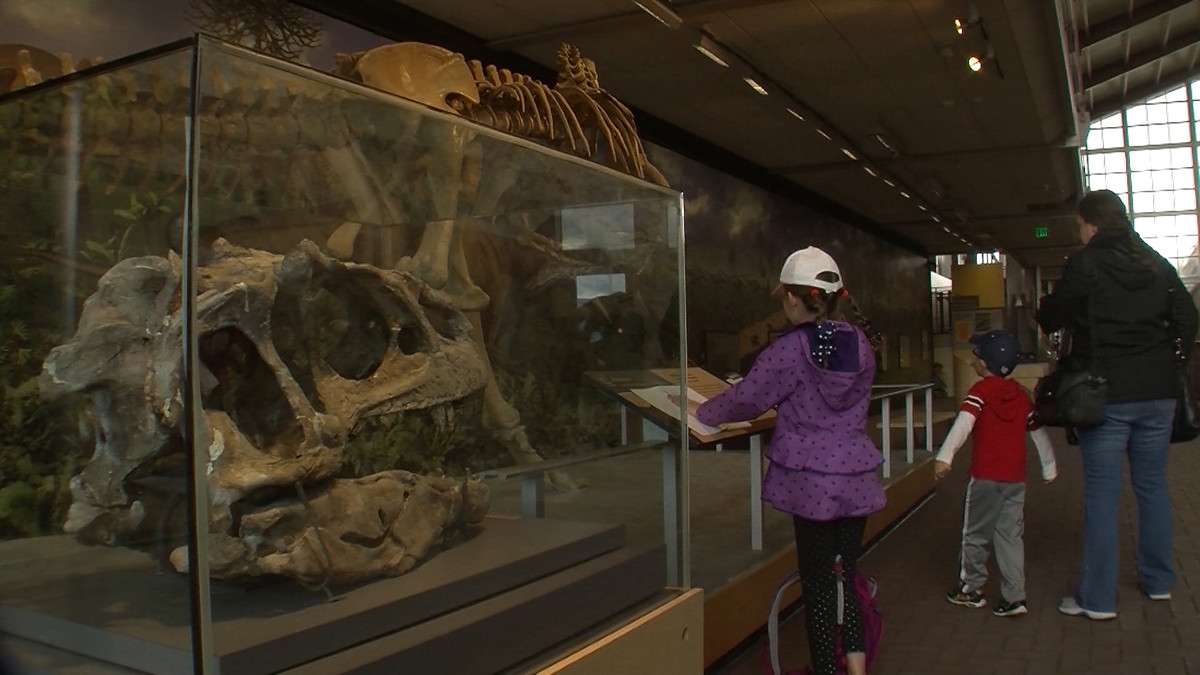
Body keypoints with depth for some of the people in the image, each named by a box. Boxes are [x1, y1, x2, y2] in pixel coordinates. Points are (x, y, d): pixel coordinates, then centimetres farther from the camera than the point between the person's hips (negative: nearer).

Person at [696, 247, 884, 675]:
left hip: (811, 480, -5)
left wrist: (703, 413, 11)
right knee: (847, 572, 17)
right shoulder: (860, 344, 2)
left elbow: (745, 400, -8)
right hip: (856, 477, 5)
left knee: (818, 580, 7)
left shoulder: (789, 350, -15)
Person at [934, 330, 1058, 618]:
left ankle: (970, 589, 20)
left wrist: (945, 456, -33)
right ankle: (1014, 597, 8)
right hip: (1016, 478, 5)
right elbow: (1038, 432, 18)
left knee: (976, 533, 9)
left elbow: (964, 423, -24)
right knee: (1011, 535, 10)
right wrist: (1049, 467, 30)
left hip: (986, 477, -5)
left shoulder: (982, 390, -8)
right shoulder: (1021, 394, 10)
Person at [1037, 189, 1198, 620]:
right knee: (1152, 486, 16)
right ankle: (1159, 581, 28)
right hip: (1158, 392, 6)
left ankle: (1097, 598, 2)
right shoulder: (1158, 265, 8)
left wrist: (1045, 316, 18)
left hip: (1106, 395, -5)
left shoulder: (1084, 265, -8)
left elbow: (1050, 319, -2)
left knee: (1101, 494, -2)